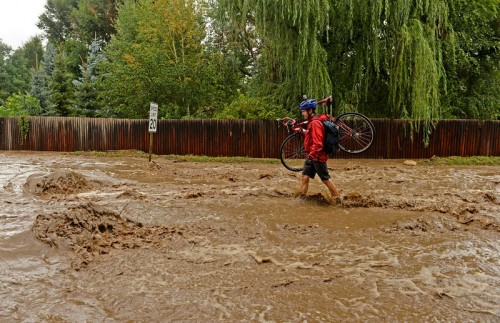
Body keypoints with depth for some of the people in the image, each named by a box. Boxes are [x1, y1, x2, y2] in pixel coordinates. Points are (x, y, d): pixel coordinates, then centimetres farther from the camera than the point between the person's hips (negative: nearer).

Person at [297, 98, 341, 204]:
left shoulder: (315, 123, -21)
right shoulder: (312, 122, 10)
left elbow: (317, 144, -26)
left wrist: (311, 156, -28)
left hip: (317, 157, -10)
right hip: (312, 156, 10)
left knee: (325, 178, 2)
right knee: (305, 175, 9)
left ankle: (336, 197, 15)